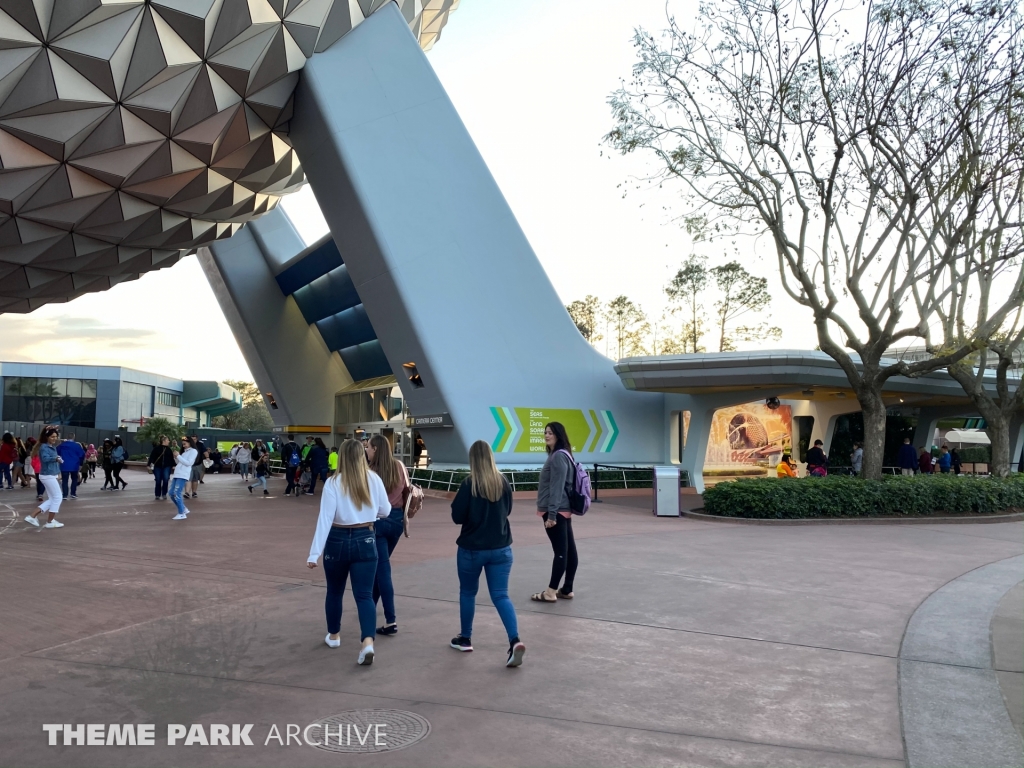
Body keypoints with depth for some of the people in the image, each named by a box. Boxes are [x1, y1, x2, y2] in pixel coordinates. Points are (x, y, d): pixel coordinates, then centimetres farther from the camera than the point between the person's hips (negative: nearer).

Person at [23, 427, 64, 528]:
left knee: (52, 499, 13)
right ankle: (50, 522, 5)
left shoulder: (53, 447, 12)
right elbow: (45, 458, -31)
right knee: (58, 497, -3)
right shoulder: (44, 447, -14)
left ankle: (32, 516, 12)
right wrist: (56, 458, -23)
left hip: (50, 475, 9)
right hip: (48, 476, -9)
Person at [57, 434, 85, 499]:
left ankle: (65, 495, -2)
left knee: (64, 480, 4)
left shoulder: (61, 445, 2)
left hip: (64, 466, 1)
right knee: (74, 479, 15)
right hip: (74, 466, -1)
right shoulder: (77, 445, -6)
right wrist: (80, 464, 7)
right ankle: (73, 493, 11)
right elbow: (82, 455, -7)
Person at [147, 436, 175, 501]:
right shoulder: (156, 448, -4)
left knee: (166, 480, -11)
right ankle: (157, 495, 16)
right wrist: (149, 464, -12)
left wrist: (173, 465, 6)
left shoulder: (169, 449, 7)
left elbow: (171, 458, 10)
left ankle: (164, 495, 4)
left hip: (167, 467, 2)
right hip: (158, 467, -2)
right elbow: (152, 457, -6)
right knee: (158, 481, 4)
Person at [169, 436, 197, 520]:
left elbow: (188, 463, -12)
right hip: (176, 475, 9)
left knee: (177, 494, -15)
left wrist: (178, 456, -10)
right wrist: (176, 457, 6)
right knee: (172, 494, 6)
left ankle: (182, 514, -10)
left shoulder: (193, 451, -1)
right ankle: (184, 509, 18)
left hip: (183, 476, -9)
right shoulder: (184, 451, 24)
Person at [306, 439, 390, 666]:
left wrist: (314, 553, -16)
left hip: (337, 540, -1)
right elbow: (385, 511, 7)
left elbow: (325, 519, -16)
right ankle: (368, 642, -16)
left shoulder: (333, 482, -11)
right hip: (365, 540, 1)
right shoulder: (374, 479, -4)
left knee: (335, 591, 20)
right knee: (364, 594, 1)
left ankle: (333, 635, 37)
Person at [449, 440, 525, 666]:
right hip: (501, 548, 3)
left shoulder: (469, 483, -15)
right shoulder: (502, 482, -1)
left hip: (472, 548, -3)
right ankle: (515, 641, -13)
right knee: (501, 595, 5)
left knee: (467, 592, 18)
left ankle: (465, 639, 30)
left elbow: (457, 516, -10)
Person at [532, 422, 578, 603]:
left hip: (556, 511, -10)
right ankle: (567, 590, 17)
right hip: (563, 510, 10)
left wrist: (551, 513, -22)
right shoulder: (558, 455, 17)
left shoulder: (558, 456, -15)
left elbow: (557, 487, -20)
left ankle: (551, 592, 0)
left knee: (560, 551, -5)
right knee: (569, 549, 10)